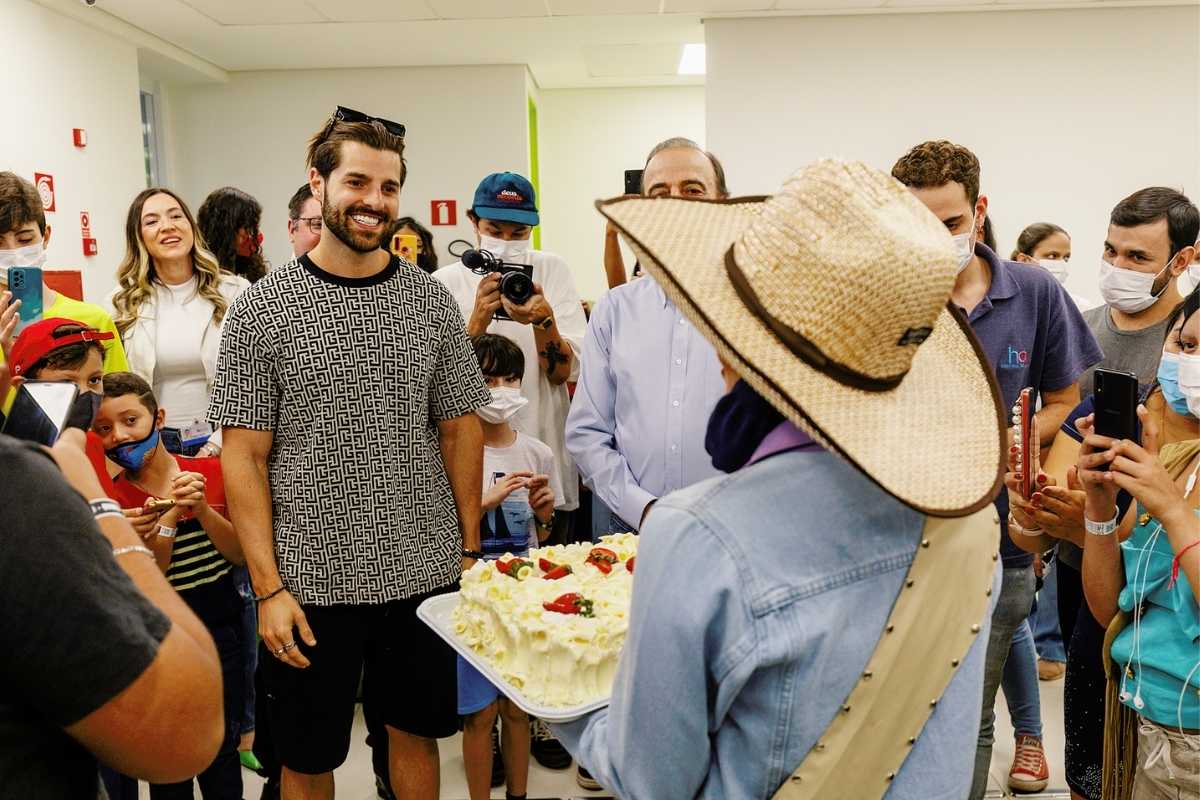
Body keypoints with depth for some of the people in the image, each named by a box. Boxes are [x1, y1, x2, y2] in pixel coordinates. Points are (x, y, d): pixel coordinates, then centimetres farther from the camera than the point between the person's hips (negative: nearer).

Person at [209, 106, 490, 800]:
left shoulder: (433, 302, 1)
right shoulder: (263, 310, -6)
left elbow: (461, 429, 6)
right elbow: (243, 456, -6)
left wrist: (471, 549, 4)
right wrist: (269, 588, -10)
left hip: (426, 573, 2)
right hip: (312, 582, -2)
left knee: (418, 731, 19)